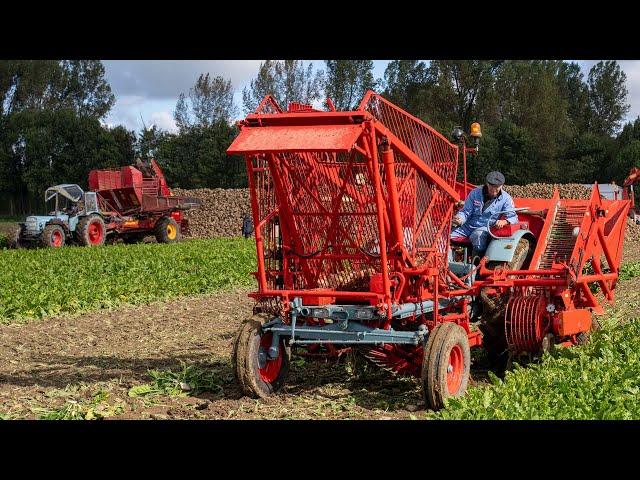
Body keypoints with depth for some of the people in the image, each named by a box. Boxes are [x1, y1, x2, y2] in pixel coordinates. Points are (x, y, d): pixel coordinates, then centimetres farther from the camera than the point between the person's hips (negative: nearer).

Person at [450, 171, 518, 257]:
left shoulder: (506, 199, 0)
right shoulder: (475, 193, 4)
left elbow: (512, 217, -8)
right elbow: (466, 212, 7)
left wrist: (504, 221, -33)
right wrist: (460, 219, -19)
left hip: (486, 229, -3)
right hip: (468, 226, 3)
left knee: (479, 236, -40)